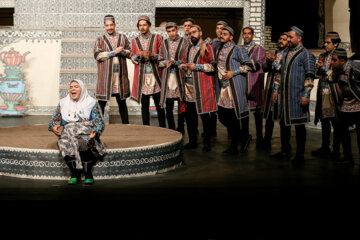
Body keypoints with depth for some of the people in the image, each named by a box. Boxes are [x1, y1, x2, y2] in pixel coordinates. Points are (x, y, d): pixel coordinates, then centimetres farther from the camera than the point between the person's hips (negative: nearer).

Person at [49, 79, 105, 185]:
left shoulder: (92, 103, 9)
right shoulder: (63, 103, 19)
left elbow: (99, 123, 3)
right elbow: (55, 120, 18)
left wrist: (95, 132, -19)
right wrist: (53, 127, -6)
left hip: (87, 133, -2)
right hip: (68, 132, 2)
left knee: (84, 141, -38)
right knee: (64, 141, -34)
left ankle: (88, 173, -26)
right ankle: (74, 173, -28)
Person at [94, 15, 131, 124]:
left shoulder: (123, 37, 14)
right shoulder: (100, 40, 7)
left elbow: (130, 53, 11)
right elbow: (97, 55, -6)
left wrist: (122, 51, -10)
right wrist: (114, 52, -11)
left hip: (120, 74, 2)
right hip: (105, 75, -2)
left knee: (122, 101, 9)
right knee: (101, 102, -3)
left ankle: (125, 124, 14)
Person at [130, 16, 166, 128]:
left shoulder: (158, 38, 6)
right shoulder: (135, 41, 13)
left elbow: (162, 56, 1)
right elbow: (133, 59, 10)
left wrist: (152, 55, -18)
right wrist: (138, 56, -13)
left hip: (155, 76, -2)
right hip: (141, 77, 2)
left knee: (159, 105, 0)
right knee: (144, 105, 4)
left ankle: (162, 129, 8)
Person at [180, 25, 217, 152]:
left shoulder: (208, 48, -3)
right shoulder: (188, 48, 19)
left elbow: (213, 66, -11)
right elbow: (182, 63, 28)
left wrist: (196, 66, -14)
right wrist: (184, 66, 5)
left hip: (202, 86, -6)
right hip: (189, 84, 7)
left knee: (204, 115, -2)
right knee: (189, 115, 9)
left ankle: (207, 143, 6)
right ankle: (192, 141, 20)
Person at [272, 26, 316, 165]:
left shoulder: (306, 54, -7)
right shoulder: (286, 53, 16)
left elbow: (310, 76, -12)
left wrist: (306, 95, -17)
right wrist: (276, 90, 18)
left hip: (297, 97, -7)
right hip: (284, 96, 7)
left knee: (299, 125, -1)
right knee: (284, 123, 13)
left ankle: (300, 155, 8)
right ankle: (285, 151, 25)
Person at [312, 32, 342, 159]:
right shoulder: (322, 56, 14)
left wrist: (323, 68, -13)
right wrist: (318, 68, -4)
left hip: (333, 93, -7)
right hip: (323, 92, 7)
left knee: (335, 122, -2)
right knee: (324, 120, 13)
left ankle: (336, 151, 6)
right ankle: (325, 148, 23)